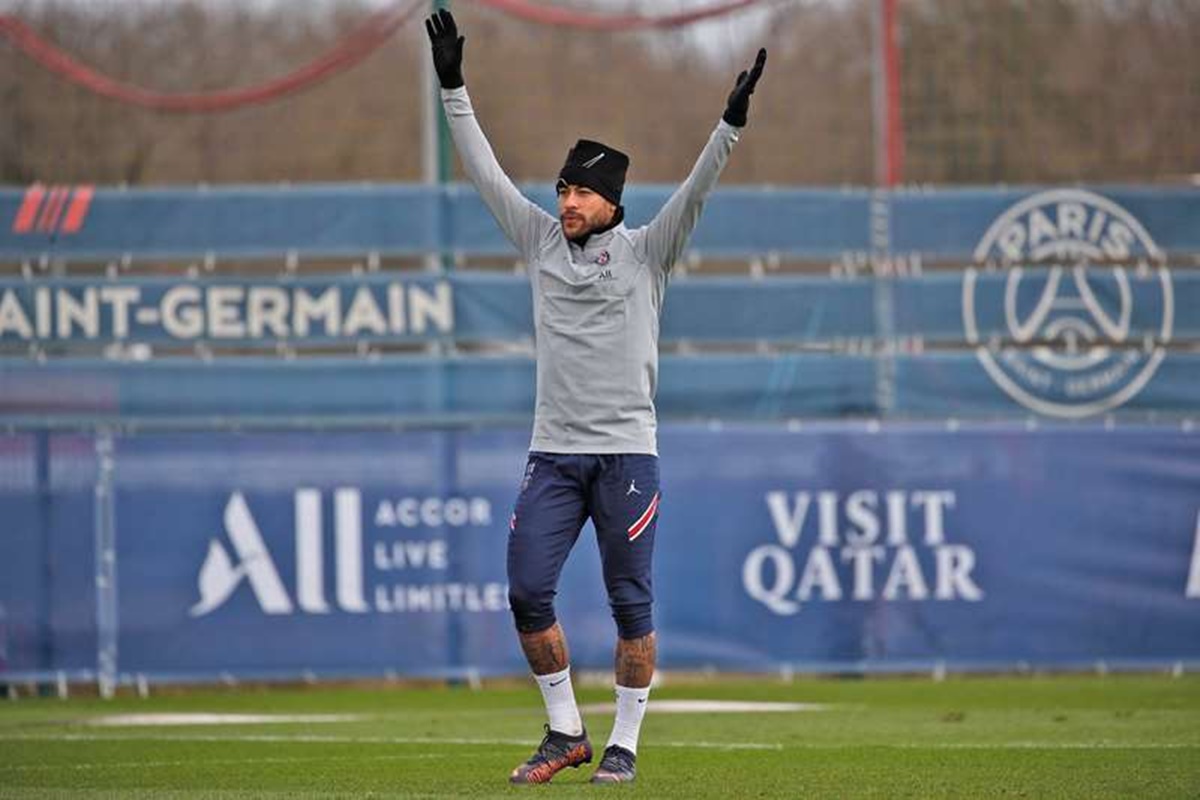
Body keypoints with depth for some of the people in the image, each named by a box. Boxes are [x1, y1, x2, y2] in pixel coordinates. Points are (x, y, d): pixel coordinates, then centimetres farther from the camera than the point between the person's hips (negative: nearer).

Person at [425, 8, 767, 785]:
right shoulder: (542, 241, 10)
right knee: (528, 594, -3)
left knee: (630, 604, -1)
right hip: (553, 452, 3)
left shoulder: (644, 251, 1)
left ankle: (625, 743, 8)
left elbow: (696, 190, -11)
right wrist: (453, 87, 7)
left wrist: (732, 122, -25)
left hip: (626, 452, -3)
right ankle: (565, 732, 10)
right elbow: (486, 171, 10)